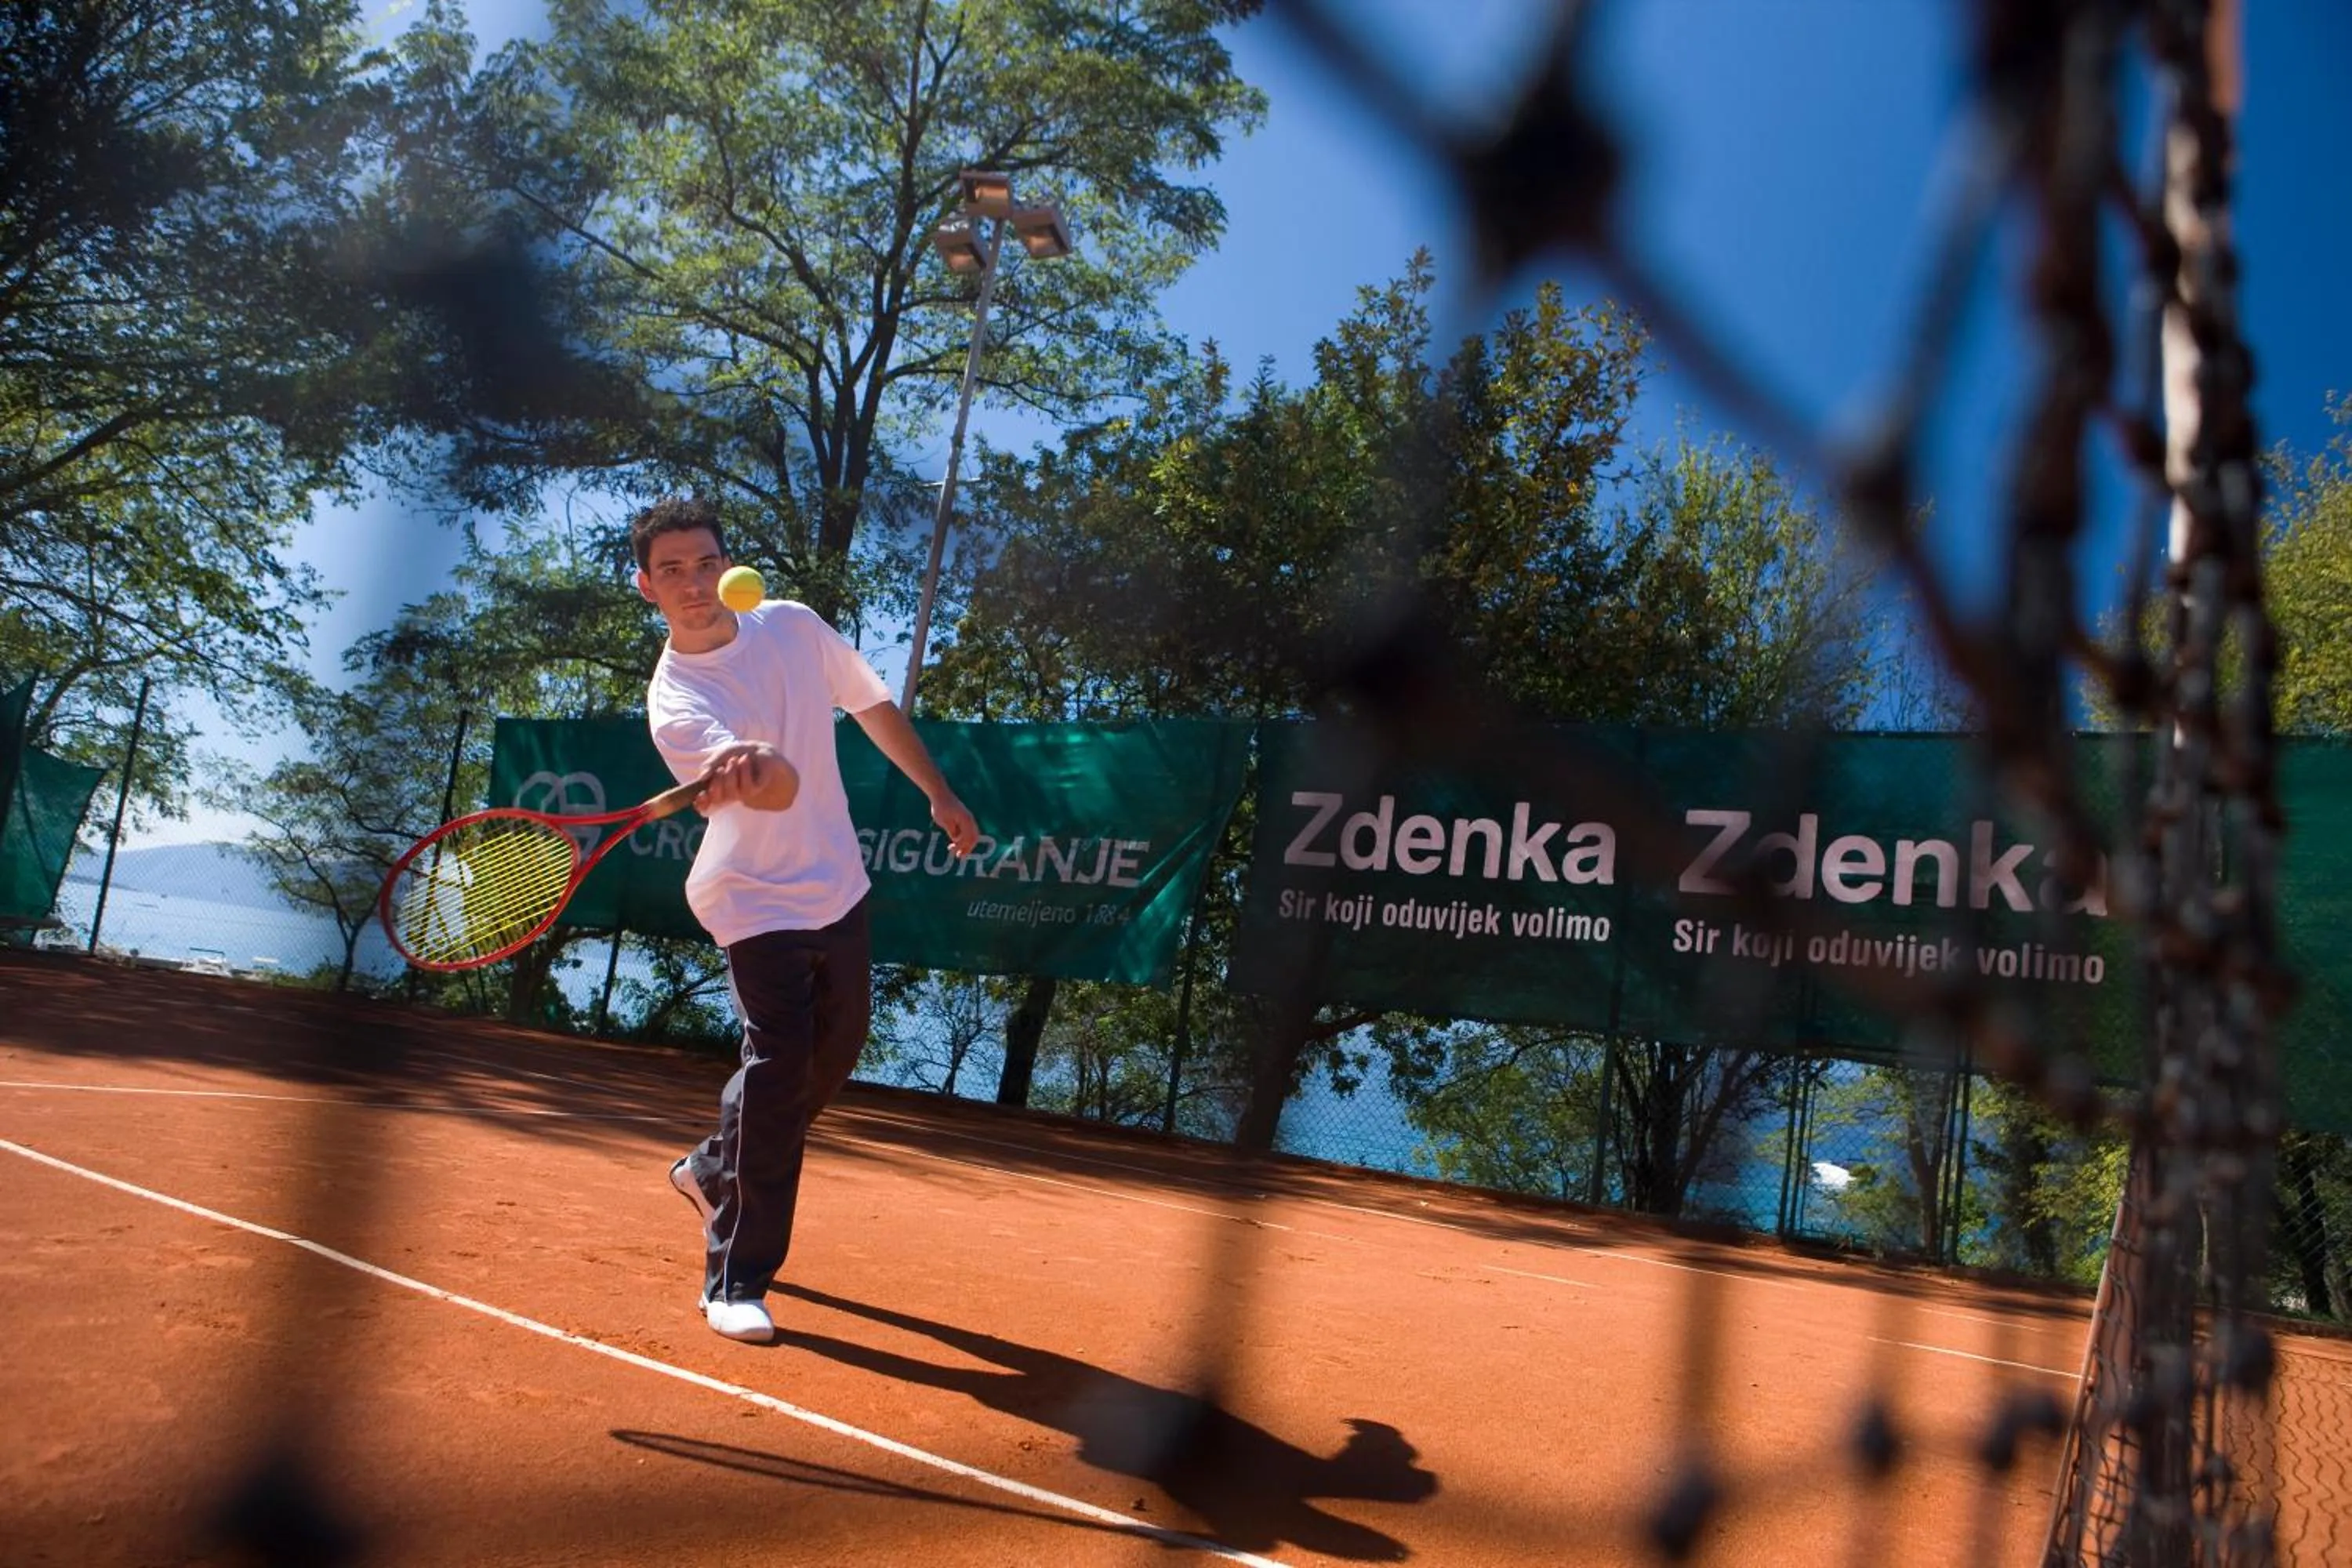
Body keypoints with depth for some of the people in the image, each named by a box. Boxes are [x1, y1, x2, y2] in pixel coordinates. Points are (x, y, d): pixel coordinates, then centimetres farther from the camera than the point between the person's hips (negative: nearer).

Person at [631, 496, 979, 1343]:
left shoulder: (794, 625, -4)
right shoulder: (674, 700, -20)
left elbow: (874, 704, 10)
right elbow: (782, 788, -38)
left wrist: (940, 794, 9)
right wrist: (751, 767, -60)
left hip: (839, 887, 7)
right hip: (758, 903, -6)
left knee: (834, 1053, 17)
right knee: (779, 1066, -16)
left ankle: (712, 1168, 43)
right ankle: (736, 1282, -1)